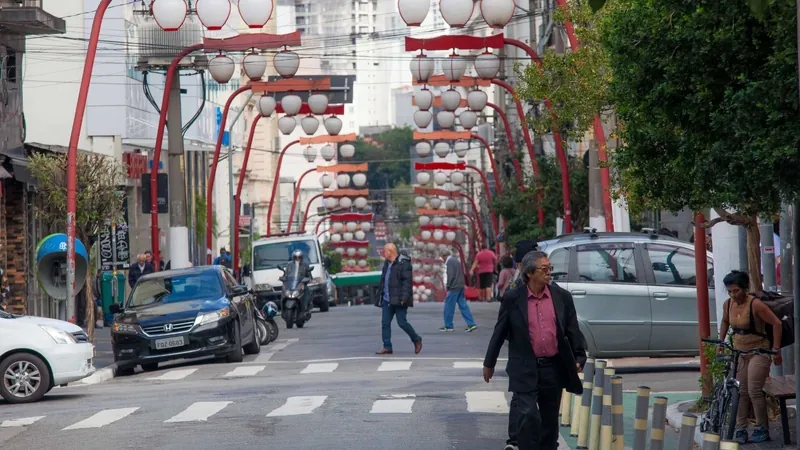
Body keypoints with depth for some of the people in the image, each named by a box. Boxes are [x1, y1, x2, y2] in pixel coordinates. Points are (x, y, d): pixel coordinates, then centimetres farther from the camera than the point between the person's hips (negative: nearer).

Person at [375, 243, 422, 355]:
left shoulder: (403, 263, -11)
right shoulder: (387, 264, 16)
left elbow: (407, 282, -17)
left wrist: (403, 298, -24)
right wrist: (380, 297, 17)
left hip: (399, 300, -8)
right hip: (387, 300, 8)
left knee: (402, 323, -5)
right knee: (385, 323, 2)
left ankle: (416, 339, 15)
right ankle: (387, 347, 4)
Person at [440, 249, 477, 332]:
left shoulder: (450, 262, -10)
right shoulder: (456, 260, 18)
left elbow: (451, 275, -18)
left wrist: (448, 287, -12)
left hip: (454, 287, -9)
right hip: (461, 287, 9)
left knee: (449, 307, 0)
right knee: (463, 306, 7)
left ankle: (448, 326, 5)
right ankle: (471, 324, 2)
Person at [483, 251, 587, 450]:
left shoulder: (562, 297, 3)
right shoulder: (512, 299, -4)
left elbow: (573, 331, 9)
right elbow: (500, 332, 5)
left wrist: (579, 358, 2)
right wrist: (489, 363, 10)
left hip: (553, 367, 3)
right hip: (525, 370, -3)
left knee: (550, 419, 11)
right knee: (528, 416, -12)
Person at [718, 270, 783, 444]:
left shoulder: (755, 304, -21)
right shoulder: (728, 304, -2)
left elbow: (776, 323, -17)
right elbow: (725, 322, 20)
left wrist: (776, 349, -16)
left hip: (759, 352, -6)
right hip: (739, 351, 6)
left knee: (754, 391, -11)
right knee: (740, 392, 4)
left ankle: (762, 430, 2)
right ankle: (740, 430, 8)